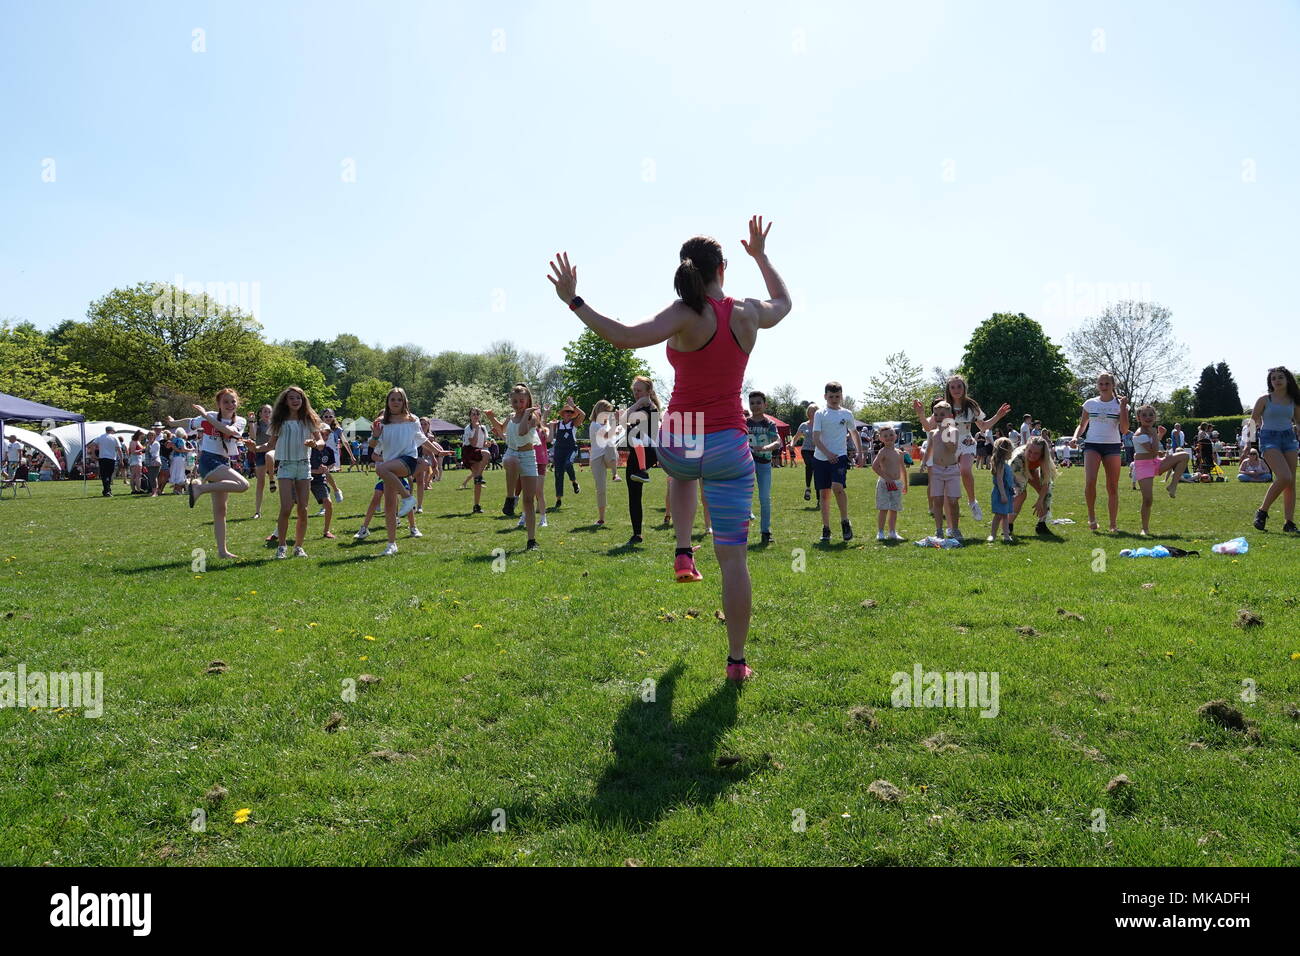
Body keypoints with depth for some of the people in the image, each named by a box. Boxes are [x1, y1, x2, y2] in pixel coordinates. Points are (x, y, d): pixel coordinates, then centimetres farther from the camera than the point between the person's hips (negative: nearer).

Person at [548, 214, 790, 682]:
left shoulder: (687, 315, -12)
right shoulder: (748, 314, 0)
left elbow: (625, 336, -27)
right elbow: (784, 301, 24)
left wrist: (574, 301, -20)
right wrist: (760, 256, 34)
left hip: (676, 445, -1)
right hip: (728, 448, 1)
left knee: (684, 472, 41)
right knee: (733, 558, 5)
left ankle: (683, 553, 28)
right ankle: (737, 660, 10)